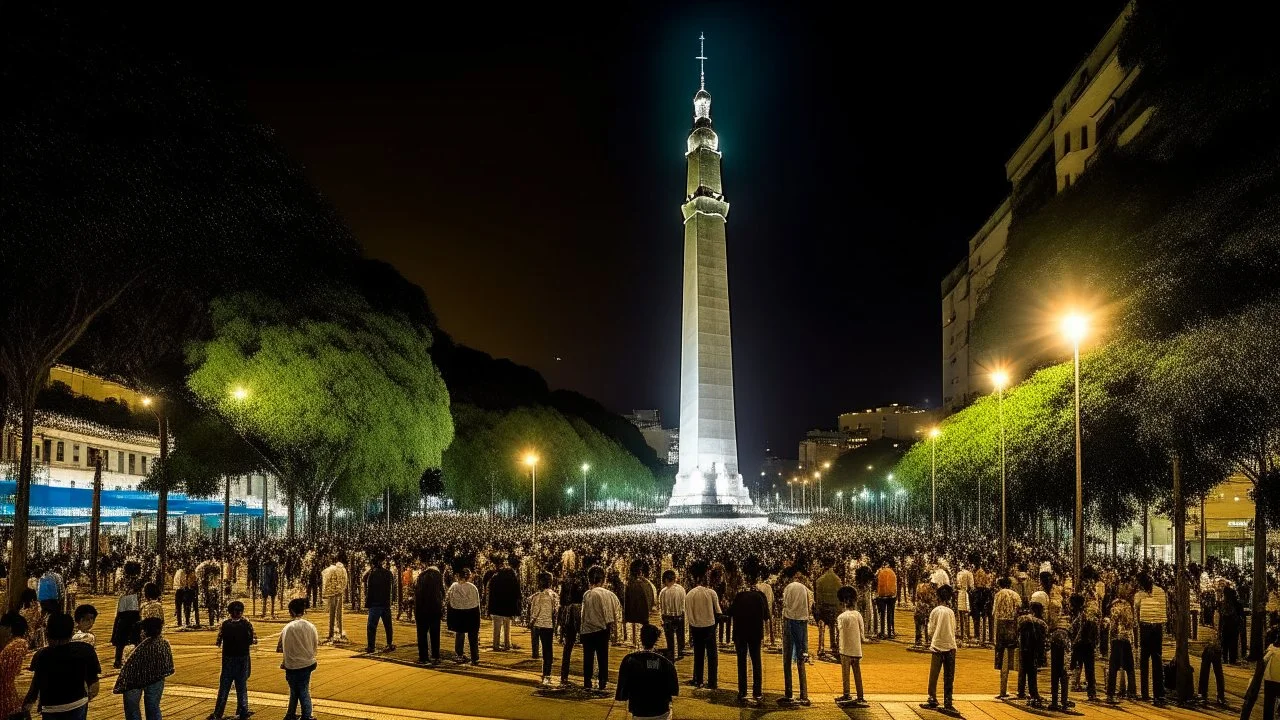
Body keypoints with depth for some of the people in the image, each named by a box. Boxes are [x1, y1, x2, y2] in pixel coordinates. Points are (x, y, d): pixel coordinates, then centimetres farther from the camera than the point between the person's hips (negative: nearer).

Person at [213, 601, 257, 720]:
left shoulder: (225, 624, -8)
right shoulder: (246, 624, -10)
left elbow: (218, 642, -8)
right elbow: (251, 641, -10)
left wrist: (217, 642, 11)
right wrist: (254, 640, 9)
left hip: (228, 659, 0)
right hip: (243, 659, 0)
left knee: (224, 687, 10)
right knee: (242, 686, 10)